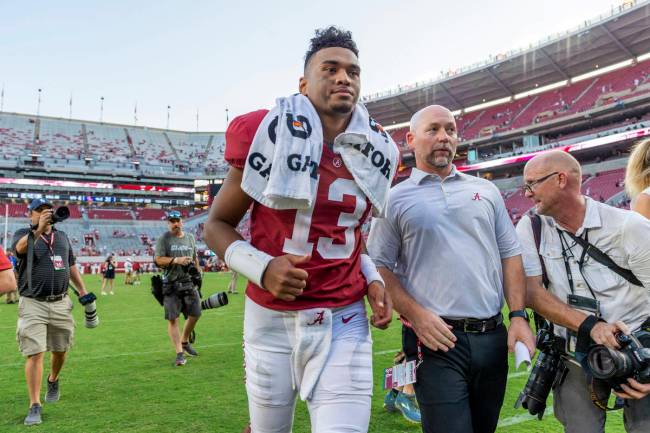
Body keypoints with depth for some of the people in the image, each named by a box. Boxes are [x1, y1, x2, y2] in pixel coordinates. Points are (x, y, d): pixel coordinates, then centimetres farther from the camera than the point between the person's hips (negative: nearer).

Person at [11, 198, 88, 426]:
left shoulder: (62, 236, 13)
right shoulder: (23, 234, -1)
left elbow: (71, 266, 20)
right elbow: (20, 248, -26)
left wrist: (83, 291, 13)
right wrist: (38, 230, -44)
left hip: (61, 304, 4)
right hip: (33, 305, -4)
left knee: (60, 349, 15)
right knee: (34, 354, -7)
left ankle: (53, 380, 43)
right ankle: (34, 406, -1)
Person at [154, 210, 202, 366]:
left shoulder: (190, 237, 13)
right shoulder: (163, 239, -2)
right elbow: (158, 260, -10)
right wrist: (176, 260, -22)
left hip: (189, 282, 4)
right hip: (170, 284, -4)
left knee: (195, 314, 4)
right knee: (172, 318, -4)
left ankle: (184, 341, 28)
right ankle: (179, 353, 0)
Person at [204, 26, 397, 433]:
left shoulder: (376, 150, 4)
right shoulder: (269, 134, -9)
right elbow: (217, 224, -1)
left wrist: (372, 279, 2)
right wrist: (261, 268, -18)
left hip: (343, 323, 2)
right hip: (271, 318, -2)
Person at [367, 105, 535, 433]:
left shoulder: (486, 190, 14)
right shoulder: (394, 200, 2)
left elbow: (510, 254, 13)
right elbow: (378, 267, -1)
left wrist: (519, 316, 3)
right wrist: (416, 314, -14)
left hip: (494, 337, 5)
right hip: (437, 339, -4)